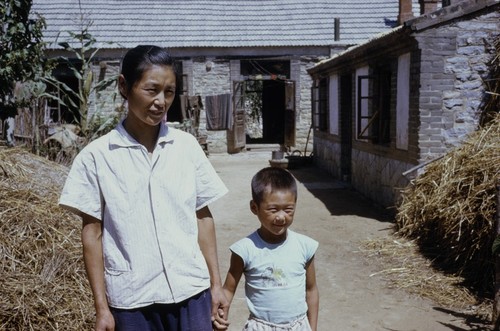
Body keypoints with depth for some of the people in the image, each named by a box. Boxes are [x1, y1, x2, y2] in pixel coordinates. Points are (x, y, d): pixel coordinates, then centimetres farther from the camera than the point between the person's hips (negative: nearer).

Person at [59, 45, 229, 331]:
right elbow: (92, 232, -1)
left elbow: (203, 217, 5)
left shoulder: (187, 146, 0)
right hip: (131, 299, -1)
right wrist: (101, 307, -1)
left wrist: (216, 284, 6)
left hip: (191, 290, 2)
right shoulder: (97, 156, -5)